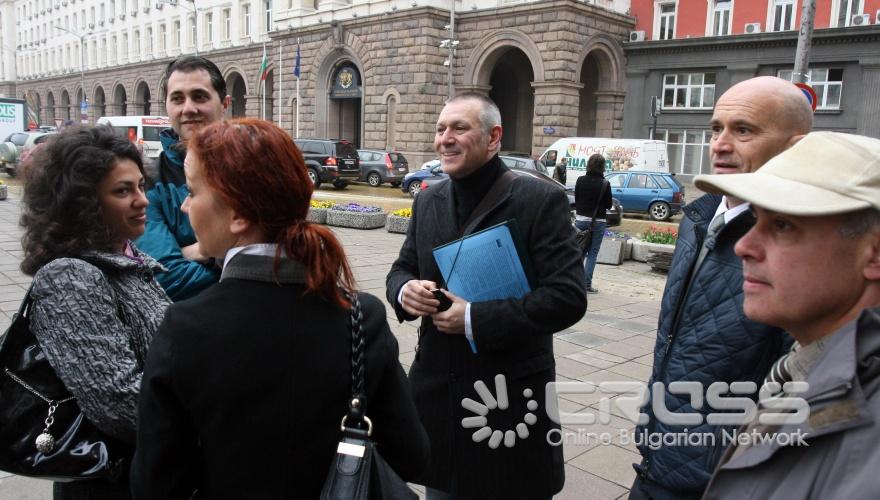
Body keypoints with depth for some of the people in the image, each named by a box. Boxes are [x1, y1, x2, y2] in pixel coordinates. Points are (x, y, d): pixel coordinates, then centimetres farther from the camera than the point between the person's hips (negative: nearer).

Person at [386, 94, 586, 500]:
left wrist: (474, 319, -23)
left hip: (511, 397, -5)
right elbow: (402, 268, 13)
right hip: (438, 392, 5)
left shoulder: (541, 200, -13)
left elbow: (568, 296, -19)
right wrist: (405, 290, -12)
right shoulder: (428, 201, 6)